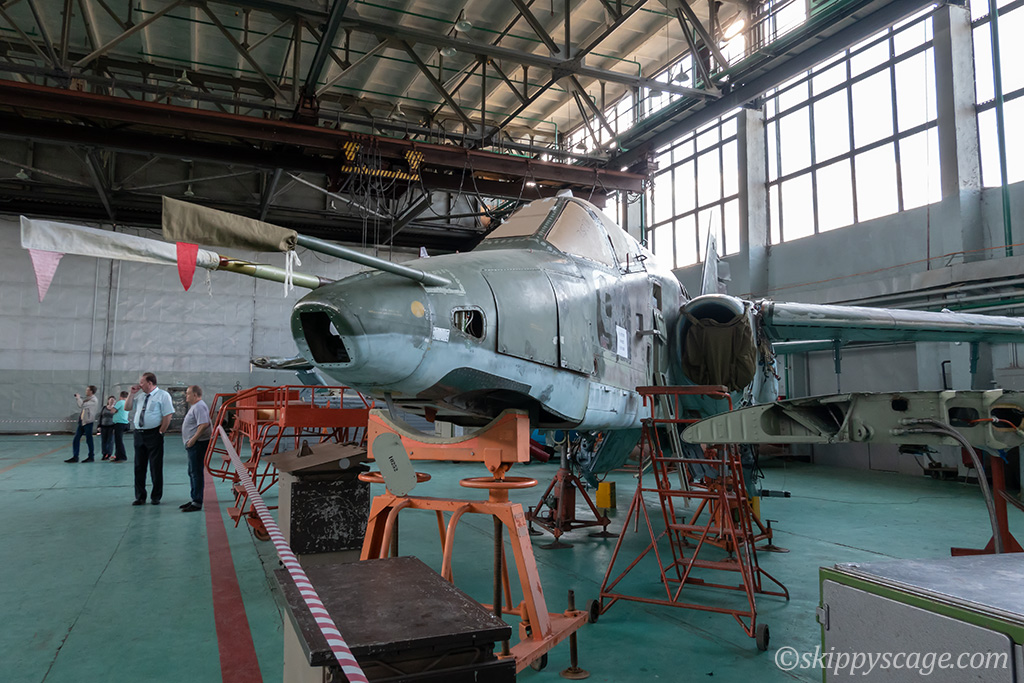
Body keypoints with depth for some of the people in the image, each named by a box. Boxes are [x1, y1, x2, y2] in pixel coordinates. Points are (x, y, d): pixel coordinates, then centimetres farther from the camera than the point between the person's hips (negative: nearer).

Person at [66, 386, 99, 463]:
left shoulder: (94, 400, -11)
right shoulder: (87, 399, 17)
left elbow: (82, 405, -22)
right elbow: (80, 406, 26)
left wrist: (78, 398, -6)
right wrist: (77, 398, 14)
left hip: (88, 422, -9)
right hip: (81, 422, 9)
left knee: (89, 440, 0)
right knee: (76, 439, 5)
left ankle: (91, 457, 10)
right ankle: (75, 457, 9)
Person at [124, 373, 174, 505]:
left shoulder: (163, 395, -6)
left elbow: (167, 416, -11)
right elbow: (127, 408, 18)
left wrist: (160, 432, -12)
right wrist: (132, 393, 8)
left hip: (153, 434, -6)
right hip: (139, 434, 6)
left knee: (156, 467, 0)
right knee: (139, 467, 10)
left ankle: (156, 497, 11)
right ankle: (140, 497, 20)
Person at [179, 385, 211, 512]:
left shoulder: (199, 406, -16)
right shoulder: (195, 406, 20)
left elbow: (204, 424, -27)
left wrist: (193, 439, -24)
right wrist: (190, 441, 19)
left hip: (198, 444, -11)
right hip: (193, 444, 11)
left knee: (196, 473, -9)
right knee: (192, 472, 17)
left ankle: (197, 503, -7)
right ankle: (194, 499, 26)